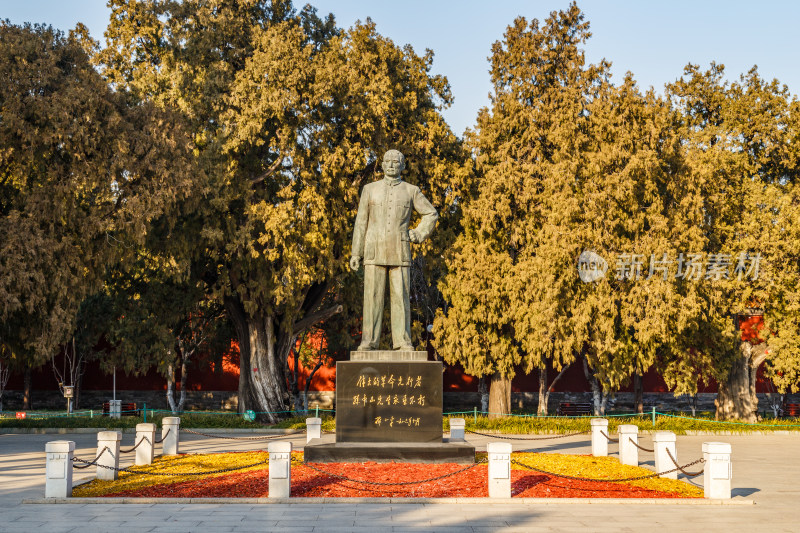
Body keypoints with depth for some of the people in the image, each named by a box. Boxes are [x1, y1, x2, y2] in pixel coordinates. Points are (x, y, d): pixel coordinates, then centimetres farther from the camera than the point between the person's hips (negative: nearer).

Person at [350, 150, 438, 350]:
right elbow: (361, 223, 6)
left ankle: (402, 341, 0)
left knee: (400, 296, -3)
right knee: (372, 296, -3)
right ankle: (369, 341, -1)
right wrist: (356, 252, 1)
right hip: (374, 251, 0)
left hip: (399, 252, 0)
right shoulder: (370, 189, 8)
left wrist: (419, 235, 3)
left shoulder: (411, 191, 8)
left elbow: (431, 214, 16)